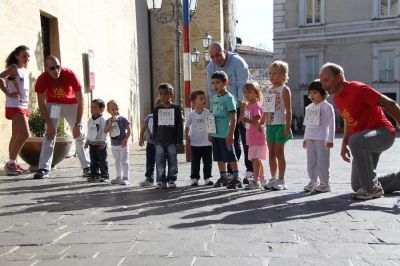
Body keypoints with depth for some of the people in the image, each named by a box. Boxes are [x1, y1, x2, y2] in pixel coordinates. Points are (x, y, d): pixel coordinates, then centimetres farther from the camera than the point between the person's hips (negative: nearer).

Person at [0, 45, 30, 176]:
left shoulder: (23, 70, 16)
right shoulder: (14, 67, -8)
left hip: (23, 105, 9)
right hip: (15, 106, -9)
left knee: (16, 136, 10)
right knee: (25, 133, -16)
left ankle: (12, 164, 15)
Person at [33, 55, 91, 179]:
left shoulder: (70, 75, -30)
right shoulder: (42, 79, -25)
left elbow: (80, 101, -24)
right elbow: (41, 103, -15)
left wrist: (77, 125, -25)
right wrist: (49, 125, -20)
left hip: (71, 105, -1)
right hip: (52, 104, 1)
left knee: (79, 135, -1)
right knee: (49, 135, -10)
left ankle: (87, 167, 8)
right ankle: (44, 169, -9)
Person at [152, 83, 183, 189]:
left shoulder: (176, 108, 1)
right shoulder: (157, 109, 7)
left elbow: (180, 125, 0)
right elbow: (155, 126, 11)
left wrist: (179, 140, -4)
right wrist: (154, 139, 8)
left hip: (172, 140, -1)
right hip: (160, 141, 2)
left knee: (172, 162, 4)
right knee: (159, 162, -1)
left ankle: (171, 180, 16)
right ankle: (161, 181, 7)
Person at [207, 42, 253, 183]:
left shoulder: (237, 62, -15)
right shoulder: (211, 67, 2)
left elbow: (242, 87, -18)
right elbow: (212, 90, 7)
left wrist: (242, 111, -21)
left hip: (242, 106, -5)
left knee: (246, 140, -4)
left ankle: (250, 171, 5)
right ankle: (231, 172, 14)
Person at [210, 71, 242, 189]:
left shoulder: (229, 98, -10)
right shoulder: (214, 98, 11)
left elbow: (233, 118, -14)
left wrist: (230, 134, -17)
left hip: (225, 134, -7)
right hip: (215, 134, 7)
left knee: (231, 157, 0)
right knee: (219, 157, 14)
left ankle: (236, 178, 11)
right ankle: (223, 177, 26)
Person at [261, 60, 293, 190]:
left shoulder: (284, 89, -5)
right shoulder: (268, 90, 14)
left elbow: (288, 109, -11)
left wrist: (288, 127, -17)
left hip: (280, 124, -6)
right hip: (270, 125, 6)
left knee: (279, 152, -2)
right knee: (271, 152, 10)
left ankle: (281, 180, 7)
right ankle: (273, 179, 20)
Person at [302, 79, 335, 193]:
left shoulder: (327, 106, -6)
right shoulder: (310, 107, 14)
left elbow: (331, 124, -9)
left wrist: (330, 140, -13)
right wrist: (305, 138, 19)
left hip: (322, 139, -7)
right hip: (310, 139, 7)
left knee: (322, 162, -3)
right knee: (311, 162, 10)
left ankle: (324, 184, 6)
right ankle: (313, 182, 19)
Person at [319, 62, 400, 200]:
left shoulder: (358, 89, -19)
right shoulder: (337, 98, 5)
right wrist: (344, 145, 4)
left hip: (383, 133, -8)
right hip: (365, 140, 9)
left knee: (355, 140, -41)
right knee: (357, 186, 10)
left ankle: (373, 188, -24)